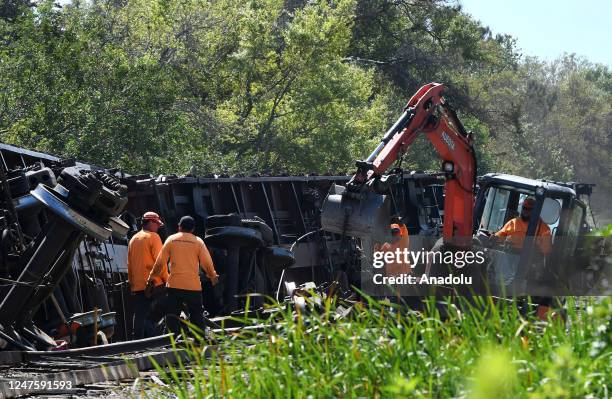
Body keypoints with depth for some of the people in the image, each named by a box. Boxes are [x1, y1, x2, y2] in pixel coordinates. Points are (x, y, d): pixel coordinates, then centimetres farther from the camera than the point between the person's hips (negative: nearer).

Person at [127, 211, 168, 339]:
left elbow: (129, 263, 19)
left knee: (139, 315, 6)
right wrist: (166, 278, -4)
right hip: (154, 283, -6)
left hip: (137, 285, 6)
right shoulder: (153, 237, -5)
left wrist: (131, 281, 23)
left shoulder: (133, 239, 16)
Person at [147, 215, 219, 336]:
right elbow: (207, 263, 1)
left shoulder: (171, 240, 3)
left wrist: (152, 276, 17)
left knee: (172, 317, 4)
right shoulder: (198, 242, 1)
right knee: (197, 317, 8)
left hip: (174, 285, 0)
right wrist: (213, 276, 19)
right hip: (193, 286, 0)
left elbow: (160, 263, 3)